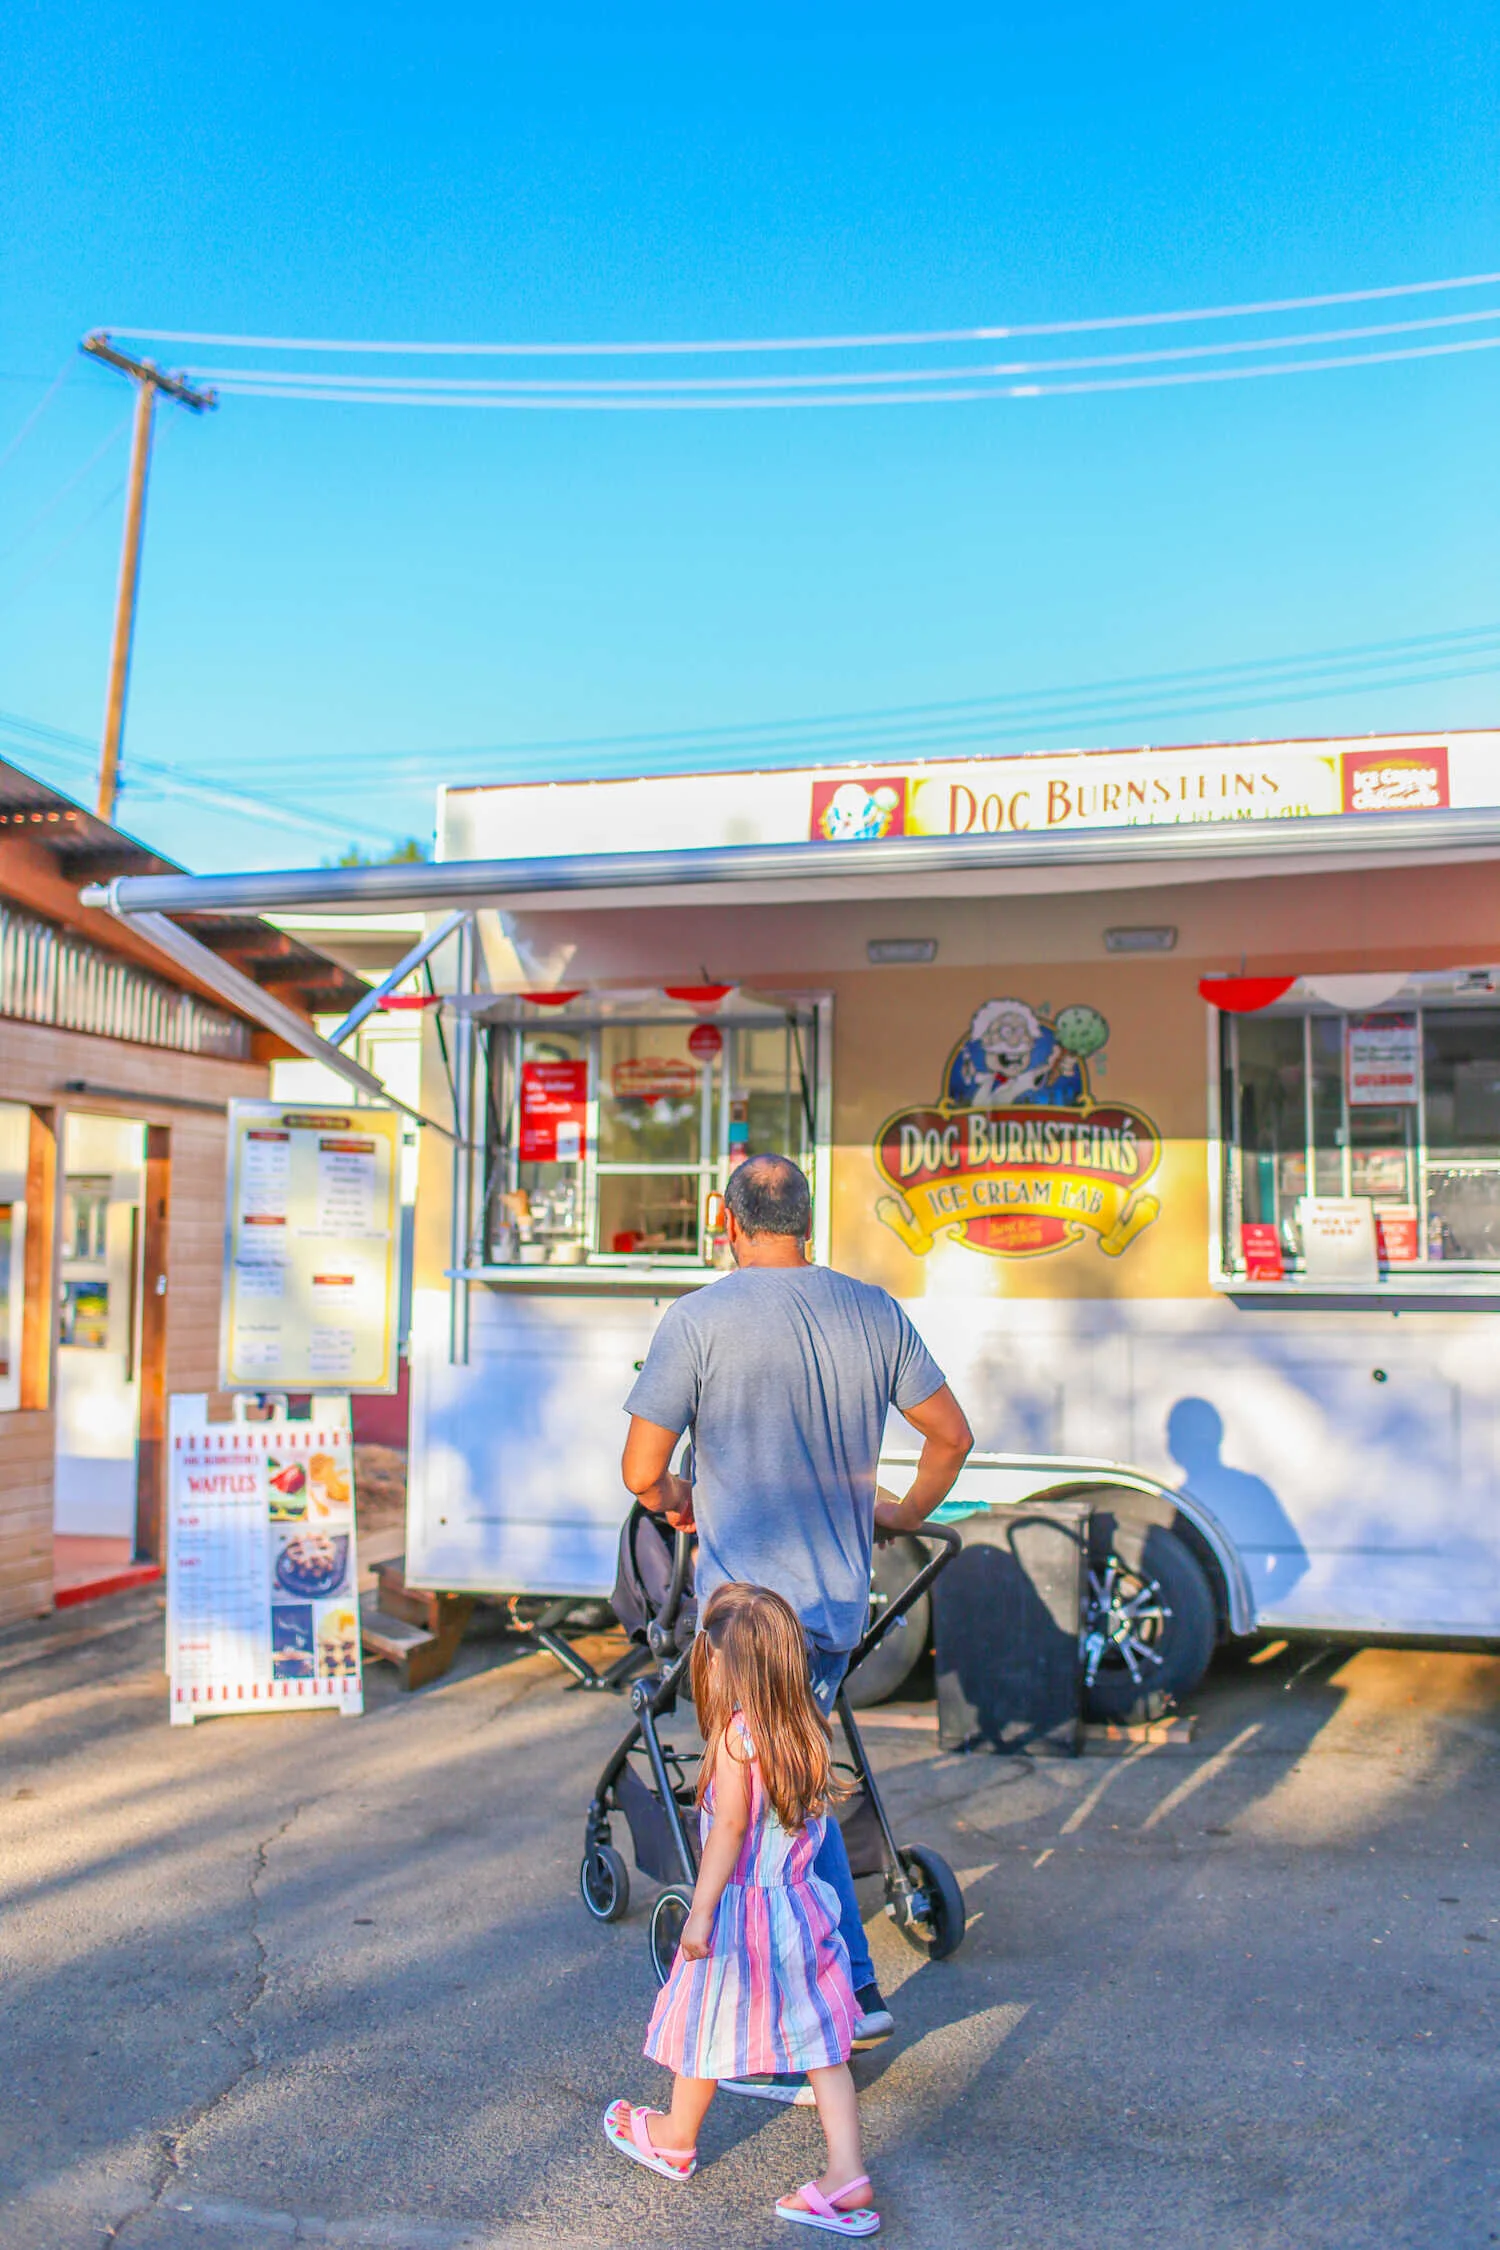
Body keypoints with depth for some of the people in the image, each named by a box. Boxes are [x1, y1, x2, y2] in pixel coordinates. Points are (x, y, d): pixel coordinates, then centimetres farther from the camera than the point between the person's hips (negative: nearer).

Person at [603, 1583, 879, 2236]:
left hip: (740, 1909, -6)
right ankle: (846, 2176, 8)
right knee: (821, 2042, 10)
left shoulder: (733, 1736, -20)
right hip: (800, 1902, 6)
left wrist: (700, 1911, -15)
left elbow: (730, 1828, -20)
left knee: (704, 2023, 16)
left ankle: (675, 2139, 38)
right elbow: (810, 1821, 8)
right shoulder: (810, 1734, 0)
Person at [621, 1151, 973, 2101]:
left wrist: (671, 1498, 13)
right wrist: (906, 1513, 27)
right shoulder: (875, 1312, 3)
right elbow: (953, 1433, 10)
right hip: (843, 1597, 6)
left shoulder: (699, 1319, -11)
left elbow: (641, 1470, -10)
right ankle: (854, 1994, 28)